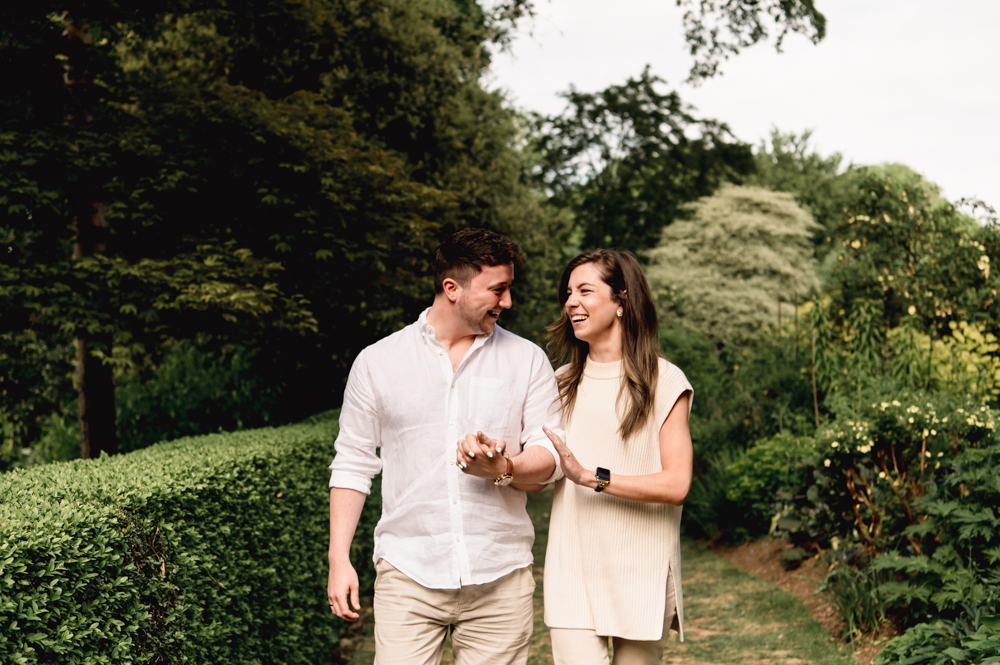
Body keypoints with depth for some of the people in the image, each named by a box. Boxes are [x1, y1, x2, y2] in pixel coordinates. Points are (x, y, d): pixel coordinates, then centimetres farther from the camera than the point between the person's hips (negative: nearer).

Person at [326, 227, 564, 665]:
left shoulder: (528, 361, 8)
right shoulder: (377, 362, 6)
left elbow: (551, 456, 4)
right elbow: (353, 465, 9)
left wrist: (502, 468, -17)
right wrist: (339, 559, 3)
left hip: (500, 579, 1)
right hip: (408, 577, -1)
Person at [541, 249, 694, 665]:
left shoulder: (665, 382, -2)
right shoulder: (564, 383, 12)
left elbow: (676, 484, -11)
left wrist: (592, 477, -20)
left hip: (642, 573, -2)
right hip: (572, 572, 2)